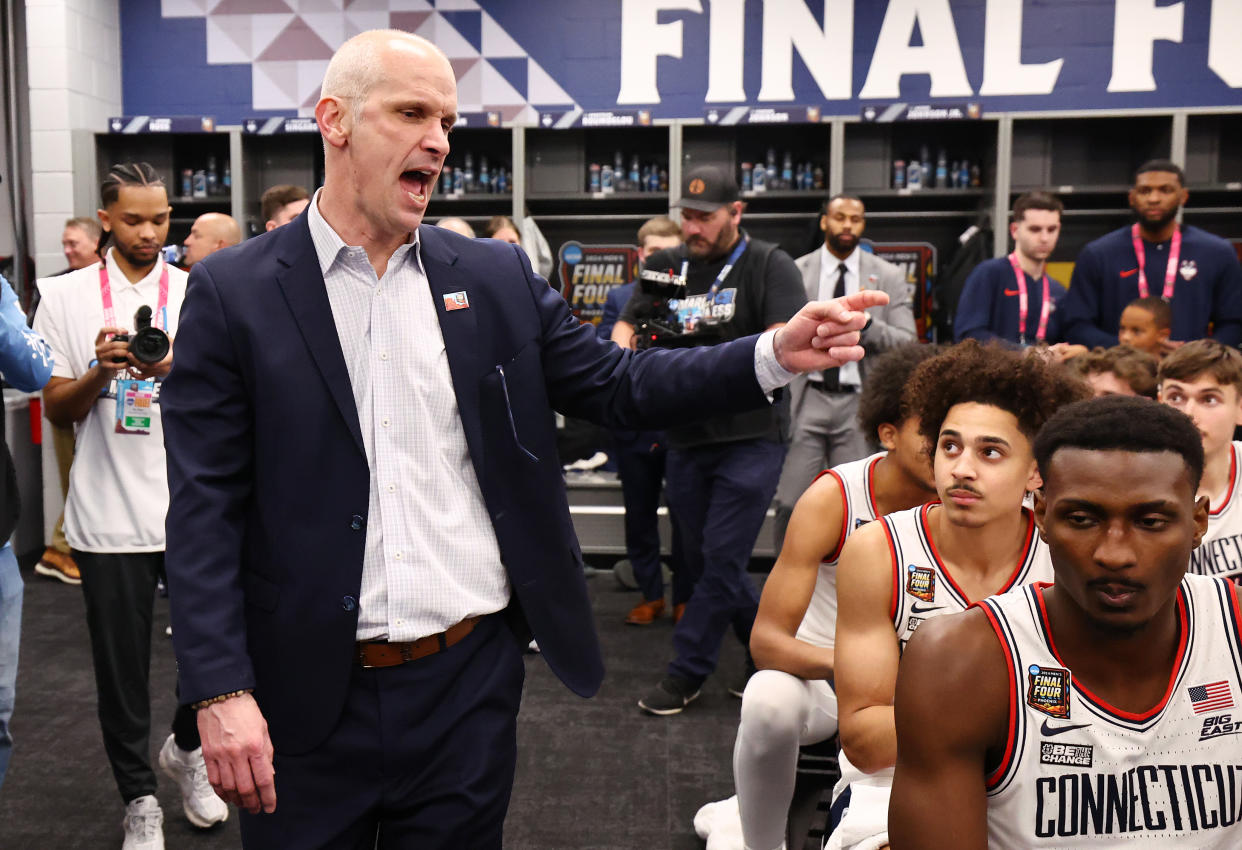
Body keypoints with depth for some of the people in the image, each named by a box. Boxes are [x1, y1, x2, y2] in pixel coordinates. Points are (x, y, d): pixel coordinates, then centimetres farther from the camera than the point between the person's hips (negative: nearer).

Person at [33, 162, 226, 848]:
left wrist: (176, 369, -18)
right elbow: (56, 411, 3)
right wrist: (100, 372, -16)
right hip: (109, 515, 0)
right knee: (121, 662, 9)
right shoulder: (65, 297, 4)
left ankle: (185, 747, 36)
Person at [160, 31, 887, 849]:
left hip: (471, 682, 2)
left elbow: (618, 386, 4)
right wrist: (220, 692, -14)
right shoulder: (233, 293, -5)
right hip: (310, 696, -1)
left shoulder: (497, 278, 4)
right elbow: (205, 510, -7)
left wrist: (776, 354, -8)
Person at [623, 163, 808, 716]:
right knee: (700, 560, 12)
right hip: (685, 437, 6)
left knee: (721, 557, -6)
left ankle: (686, 673, 7)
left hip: (750, 437, -5)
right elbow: (626, 325, 12)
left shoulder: (769, 265, -3)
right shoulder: (667, 267, 12)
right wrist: (625, 343, -12)